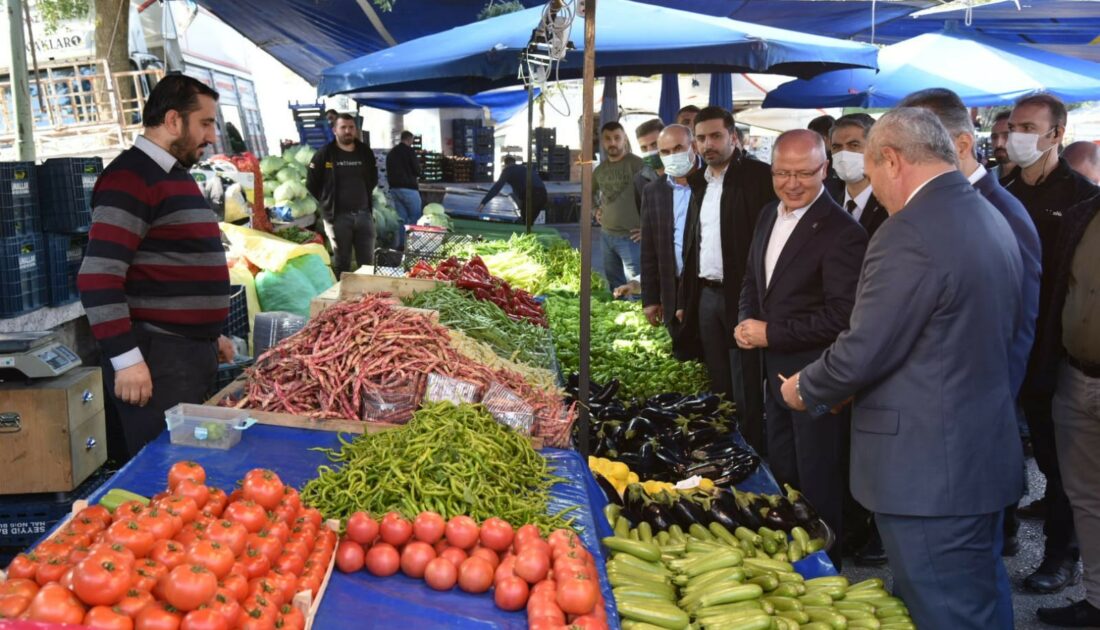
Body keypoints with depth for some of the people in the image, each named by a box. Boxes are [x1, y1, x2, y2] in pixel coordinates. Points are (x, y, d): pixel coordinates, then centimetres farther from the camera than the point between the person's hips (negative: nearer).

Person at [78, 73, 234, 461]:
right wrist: (126, 359, -22)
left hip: (193, 352, 9)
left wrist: (211, 334, 25)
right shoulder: (131, 178, -12)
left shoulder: (176, 175, 17)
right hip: (155, 358, -9)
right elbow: (98, 277, -20)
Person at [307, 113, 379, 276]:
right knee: (341, 263, 6)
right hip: (337, 216, -3)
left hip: (364, 214, 3)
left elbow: (373, 179, 21)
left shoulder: (365, 152, 6)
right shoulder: (324, 154, -5)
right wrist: (328, 202, 3)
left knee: (367, 261, 10)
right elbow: (312, 183, 1)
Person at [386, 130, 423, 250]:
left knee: (401, 217, 11)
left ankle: (401, 243, 8)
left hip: (394, 188, 7)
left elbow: (388, 172, 19)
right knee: (415, 216, -2)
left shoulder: (391, 153, 15)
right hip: (408, 188, -7)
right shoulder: (409, 151, -8)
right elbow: (417, 170, -8)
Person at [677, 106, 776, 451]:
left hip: (742, 297, -7)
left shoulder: (758, 176, -9)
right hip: (706, 295, 7)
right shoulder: (700, 182, 13)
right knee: (718, 387, 15)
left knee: (746, 392, 1)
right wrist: (684, 299, 16)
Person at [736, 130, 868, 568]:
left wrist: (771, 334, -18)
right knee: (781, 479, 22)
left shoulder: (843, 233, -18)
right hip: (776, 370, 9)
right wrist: (747, 321, -1)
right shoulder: (769, 216, 8)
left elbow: (841, 316, -22)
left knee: (819, 491, 5)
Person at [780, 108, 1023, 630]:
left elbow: (863, 351, -21)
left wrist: (806, 389, 0)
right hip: (988, 453, 10)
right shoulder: (991, 220, 8)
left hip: (927, 471, -9)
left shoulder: (909, 233, -22)